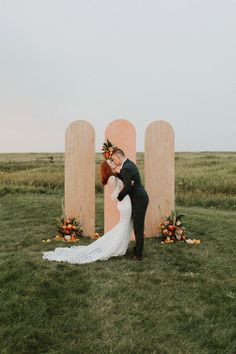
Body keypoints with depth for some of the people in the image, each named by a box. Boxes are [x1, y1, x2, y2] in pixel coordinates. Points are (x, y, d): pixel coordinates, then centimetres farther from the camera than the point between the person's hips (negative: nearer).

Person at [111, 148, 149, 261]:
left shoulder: (126, 168, -21)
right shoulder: (129, 163, 11)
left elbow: (127, 188, -22)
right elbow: (124, 178, 15)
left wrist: (119, 198, -7)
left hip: (139, 200, -10)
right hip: (140, 198, 10)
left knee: (138, 227, -2)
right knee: (138, 226, 19)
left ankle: (138, 254, 7)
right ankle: (138, 248, 30)